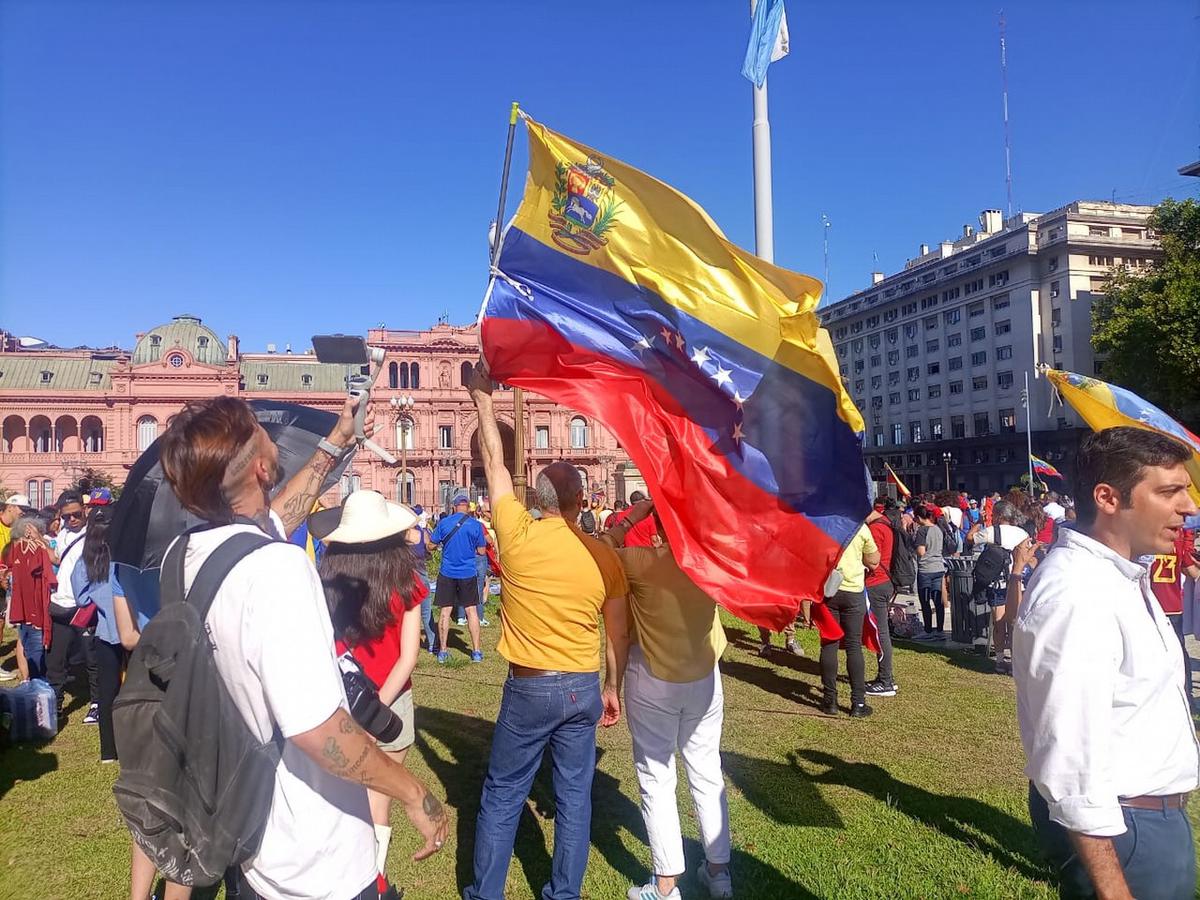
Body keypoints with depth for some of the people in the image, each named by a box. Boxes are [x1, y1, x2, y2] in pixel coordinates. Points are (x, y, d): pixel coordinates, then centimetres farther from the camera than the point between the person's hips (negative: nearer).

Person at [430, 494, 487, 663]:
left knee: (444, 611, 7)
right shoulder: (476, 525, -4)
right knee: (471, 611, 7)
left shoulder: (444, 523, -3)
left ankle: (442, 650, 11)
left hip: (447, 573, 0)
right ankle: (476, 651, 9)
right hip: (468, 573, 0)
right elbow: (481, 551, 0)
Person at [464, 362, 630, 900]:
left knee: (502, 796, 11)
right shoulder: (605, 556, -4)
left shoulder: (519, 536, -12)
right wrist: (612, 688, 17)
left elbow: (494, 461, -2)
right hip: (584, 688, 3)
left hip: (530, 688, -3)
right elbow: (618, 633, 2)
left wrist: (483, 398, 8)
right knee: (575, 796, 14)